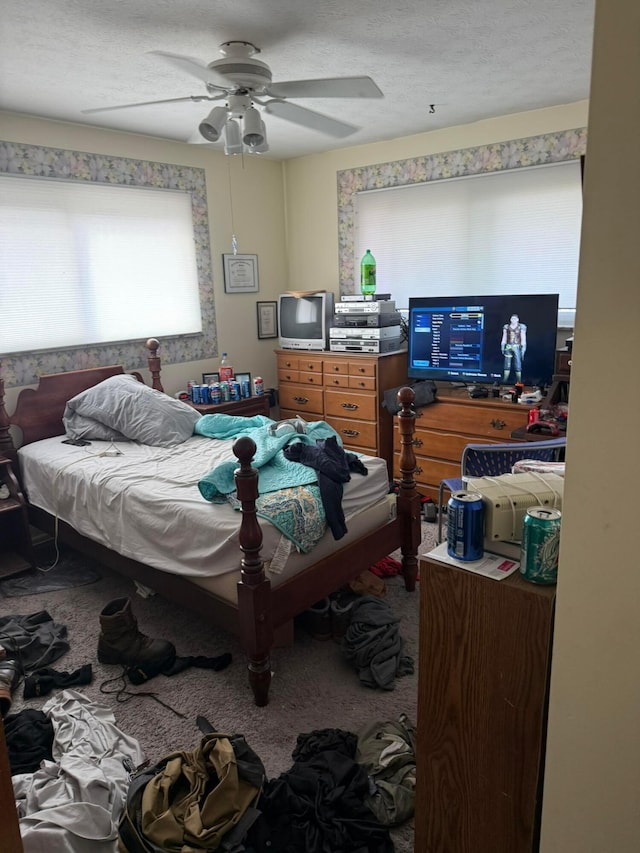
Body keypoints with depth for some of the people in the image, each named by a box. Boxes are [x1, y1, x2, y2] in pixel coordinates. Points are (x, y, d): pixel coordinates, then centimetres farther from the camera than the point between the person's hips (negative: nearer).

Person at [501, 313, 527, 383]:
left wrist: (523, 348, -5)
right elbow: (504, 338, 13)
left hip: (517, 347, -2)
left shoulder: (521, 327, 1)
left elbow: (523, 339, 0)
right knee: (507, 364, 3)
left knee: (518, 364, -3)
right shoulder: (506, 327, 8)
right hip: (508, 347, 2)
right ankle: (505, 380, 8)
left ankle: (519, 381, 2)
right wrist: (502, 347, 9)